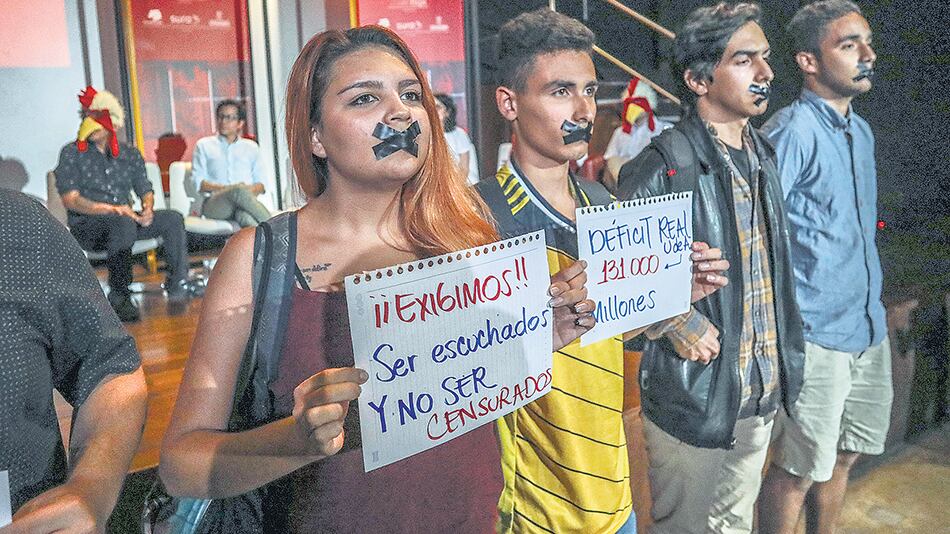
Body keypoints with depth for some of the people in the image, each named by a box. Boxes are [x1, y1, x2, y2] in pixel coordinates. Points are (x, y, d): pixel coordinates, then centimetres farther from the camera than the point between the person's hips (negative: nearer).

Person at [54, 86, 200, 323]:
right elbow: (71, 200, -11)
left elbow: (146, 191, 15)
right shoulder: (71, 153, -1)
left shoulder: (129, 154, 13)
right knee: (124, 222, -38)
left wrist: (148, 209, -10)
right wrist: (111, 209, -24)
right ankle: (119, 297, -37)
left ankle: (178, 284, -10)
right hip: (86, 225, -5)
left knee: (172, 218, -13)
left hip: (125, 220, 5)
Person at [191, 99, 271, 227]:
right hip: (214, 204, -2)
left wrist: (251, 190, -8)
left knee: (245, 216, -39)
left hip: (245, 202, 2)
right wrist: (225, 189, -9)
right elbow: (198, 184, 8)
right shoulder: (204, 145, 22)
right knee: (240, 189, -38)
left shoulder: (251, 147, 26)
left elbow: (261, 184, 17)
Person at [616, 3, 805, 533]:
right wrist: (677, 327, -21)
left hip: (762, 393, 7)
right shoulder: (665, 165, -20)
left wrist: (785, 358, 13)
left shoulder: (763, 155, 7)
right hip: (692, 395, -7)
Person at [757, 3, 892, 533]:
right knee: (798, 469, 3)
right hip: (818, 334, -8)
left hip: (869, 328, 8)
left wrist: (873, 309, 19)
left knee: (842, 457, 20)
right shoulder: (793, 130, -16)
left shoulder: (861, 131, 12)